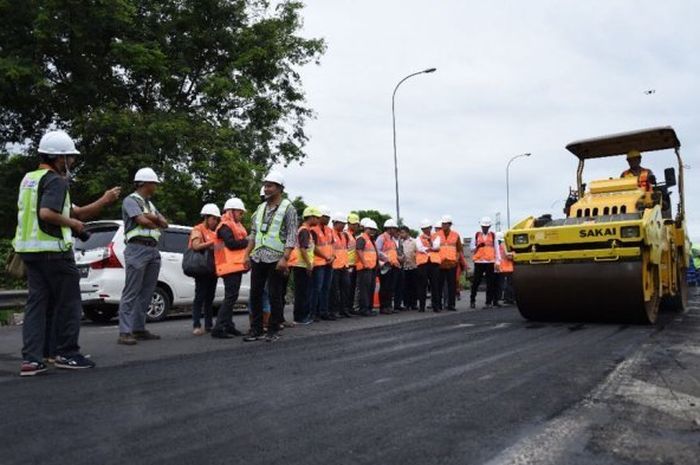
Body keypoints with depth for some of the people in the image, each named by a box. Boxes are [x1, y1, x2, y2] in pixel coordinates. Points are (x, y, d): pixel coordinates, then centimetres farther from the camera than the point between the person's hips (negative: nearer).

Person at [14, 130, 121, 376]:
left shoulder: (29, 178, 19)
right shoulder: (56, 181, -12)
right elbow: (47, 213, -29)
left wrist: (105, 200, 14)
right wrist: (71, 223, -12)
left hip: (29, 249, 9)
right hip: (53, 250, -9)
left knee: (37, 302, 9)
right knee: (68, 303, 3)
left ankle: (31, 358, 6)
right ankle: (66, 353, 11)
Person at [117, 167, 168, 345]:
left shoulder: (149, 203, 24)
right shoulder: (131, 200, -1)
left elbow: (164, 222, 13)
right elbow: (142, 221, -14)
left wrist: (151, 217, -5)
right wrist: (157, 224, 4)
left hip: (153, 250, 8)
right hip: (137, 248, -8)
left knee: (146, 293, 8)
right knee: (131, 292, -10)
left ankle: (139, 329, 13)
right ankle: (124, 333, -11)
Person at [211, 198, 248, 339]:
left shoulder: (235, 225, 24)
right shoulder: (225, 226, -9)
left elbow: (240, 241, 21)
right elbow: (231, 244, -21)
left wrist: (246, 241, 1)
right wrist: (247, 242, -11)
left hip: (237, 265, 11)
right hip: (230, 266, -11)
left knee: (231, 297, 14)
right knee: (230, 297, -15)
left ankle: (228, 326, 21)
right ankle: (218, 329, -16)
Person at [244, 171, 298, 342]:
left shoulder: (288, 208, -3)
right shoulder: (260, 208, 14)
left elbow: (292, 236, -9)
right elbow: (253, 234, 18)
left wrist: (284, 258, -18)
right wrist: (247, 254, 9)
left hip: (276, 259, -6)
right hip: (258, 258, 6)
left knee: (275, 295, 0)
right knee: (255, 294, 7)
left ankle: (274, 330, 11)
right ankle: (256, 330, 16)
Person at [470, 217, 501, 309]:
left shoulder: (493, 235, 9)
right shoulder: (476, 235, 9)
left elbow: (496, 248, 9)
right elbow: (471, 248, 10)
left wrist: (498, 260, 3)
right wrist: (478, 246, -10)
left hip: (490, 262, 0)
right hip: (478, 262, 0)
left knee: (490, 283, 1)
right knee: (475, 282, 1)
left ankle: (489, 302, 6)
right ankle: (472, 301, 12)